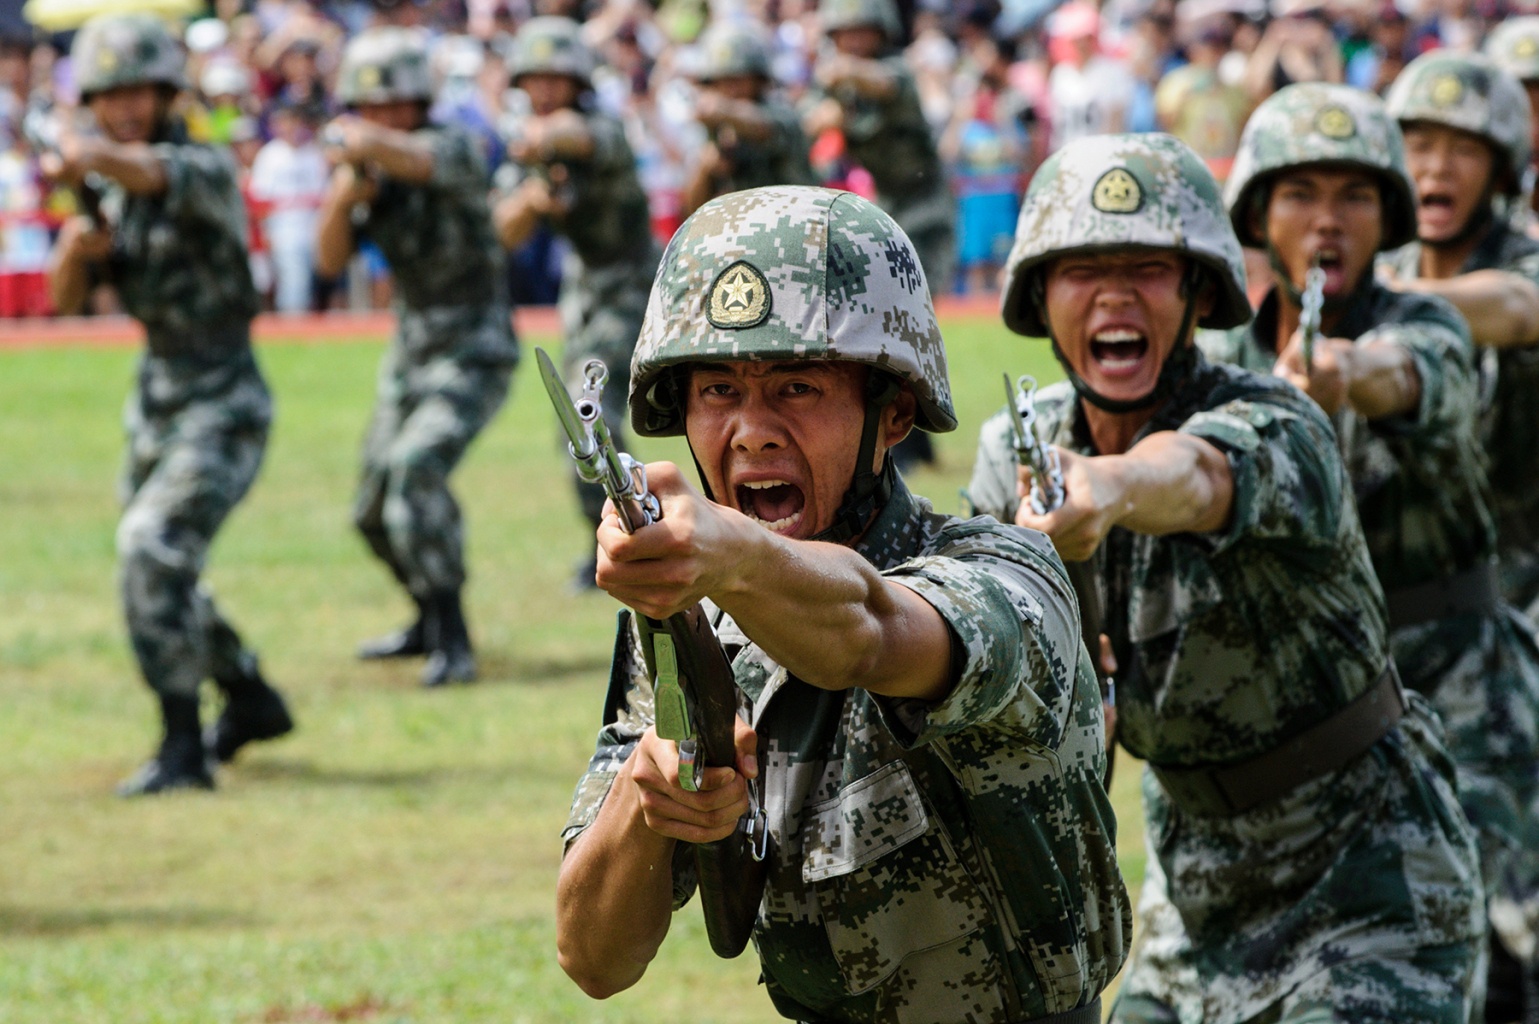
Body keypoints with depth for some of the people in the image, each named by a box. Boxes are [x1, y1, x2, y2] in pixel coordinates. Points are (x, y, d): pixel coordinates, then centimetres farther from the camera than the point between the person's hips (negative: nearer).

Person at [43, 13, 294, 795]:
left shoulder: (207, 169, -17)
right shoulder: (113, 195, 7)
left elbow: (154, 172, -41)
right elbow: (65, 299, 7)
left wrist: (80, 158, -60)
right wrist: (75, 246, -15)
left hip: (223, 405, -9)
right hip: (156, 400, 9)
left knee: (154, 549, -24)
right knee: (154, 569, 19)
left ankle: (182, 750, -22)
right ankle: (251, 702, 42)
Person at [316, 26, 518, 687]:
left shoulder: (452, 150, -19)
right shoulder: (369, 173, 3)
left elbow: (401, 155, -43)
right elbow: (330, 261, -2)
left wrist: (347, 139, -35)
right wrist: (344, 194, -16)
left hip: (472, 354, -8)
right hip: (411, 354, 8)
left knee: (416, 470, -29)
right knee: (375, 512, 16)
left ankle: (453, 647, -26)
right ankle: (432, 621, 42)